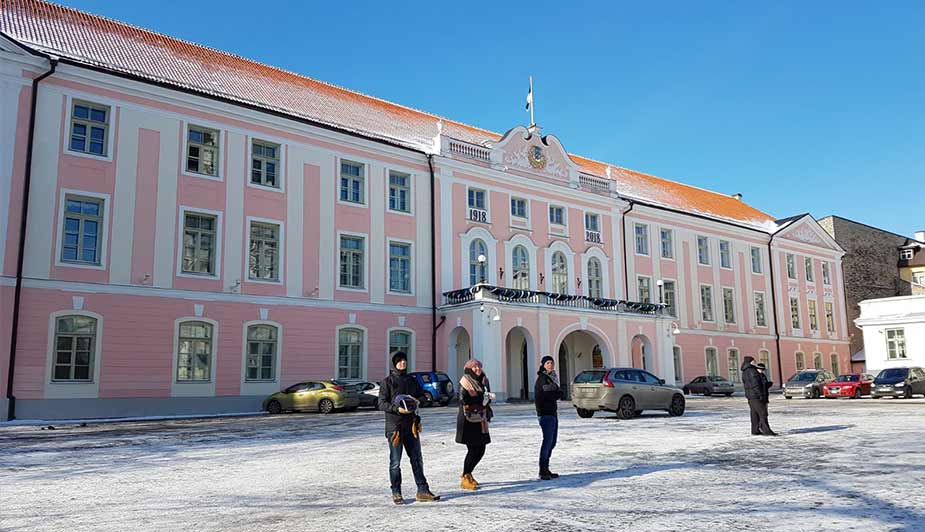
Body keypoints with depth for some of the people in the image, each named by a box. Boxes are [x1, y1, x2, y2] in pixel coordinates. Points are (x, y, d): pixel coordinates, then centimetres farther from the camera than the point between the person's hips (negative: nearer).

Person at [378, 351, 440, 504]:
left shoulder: (412, 380, 13)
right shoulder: (387, 382, -2)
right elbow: (382, 404, -6)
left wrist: (417, 403, -3)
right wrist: (397, 408, -21)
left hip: (411, 425, 5)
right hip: (394, 425, -5)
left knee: (417, 459, 6)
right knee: (395, 462, 2)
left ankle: (422, 491, 12)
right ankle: (396, 493, 12)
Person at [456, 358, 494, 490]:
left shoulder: (484, 381, 13)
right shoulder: (465, 382, -8)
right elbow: (464, 400, -17)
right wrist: (481, 399, -19)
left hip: (480, 420, 7)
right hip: (468, 420, -7)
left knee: (480, 449, 8)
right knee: (473, 449, -7)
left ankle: (467, 474, 25)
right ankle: (465, 478, 5)